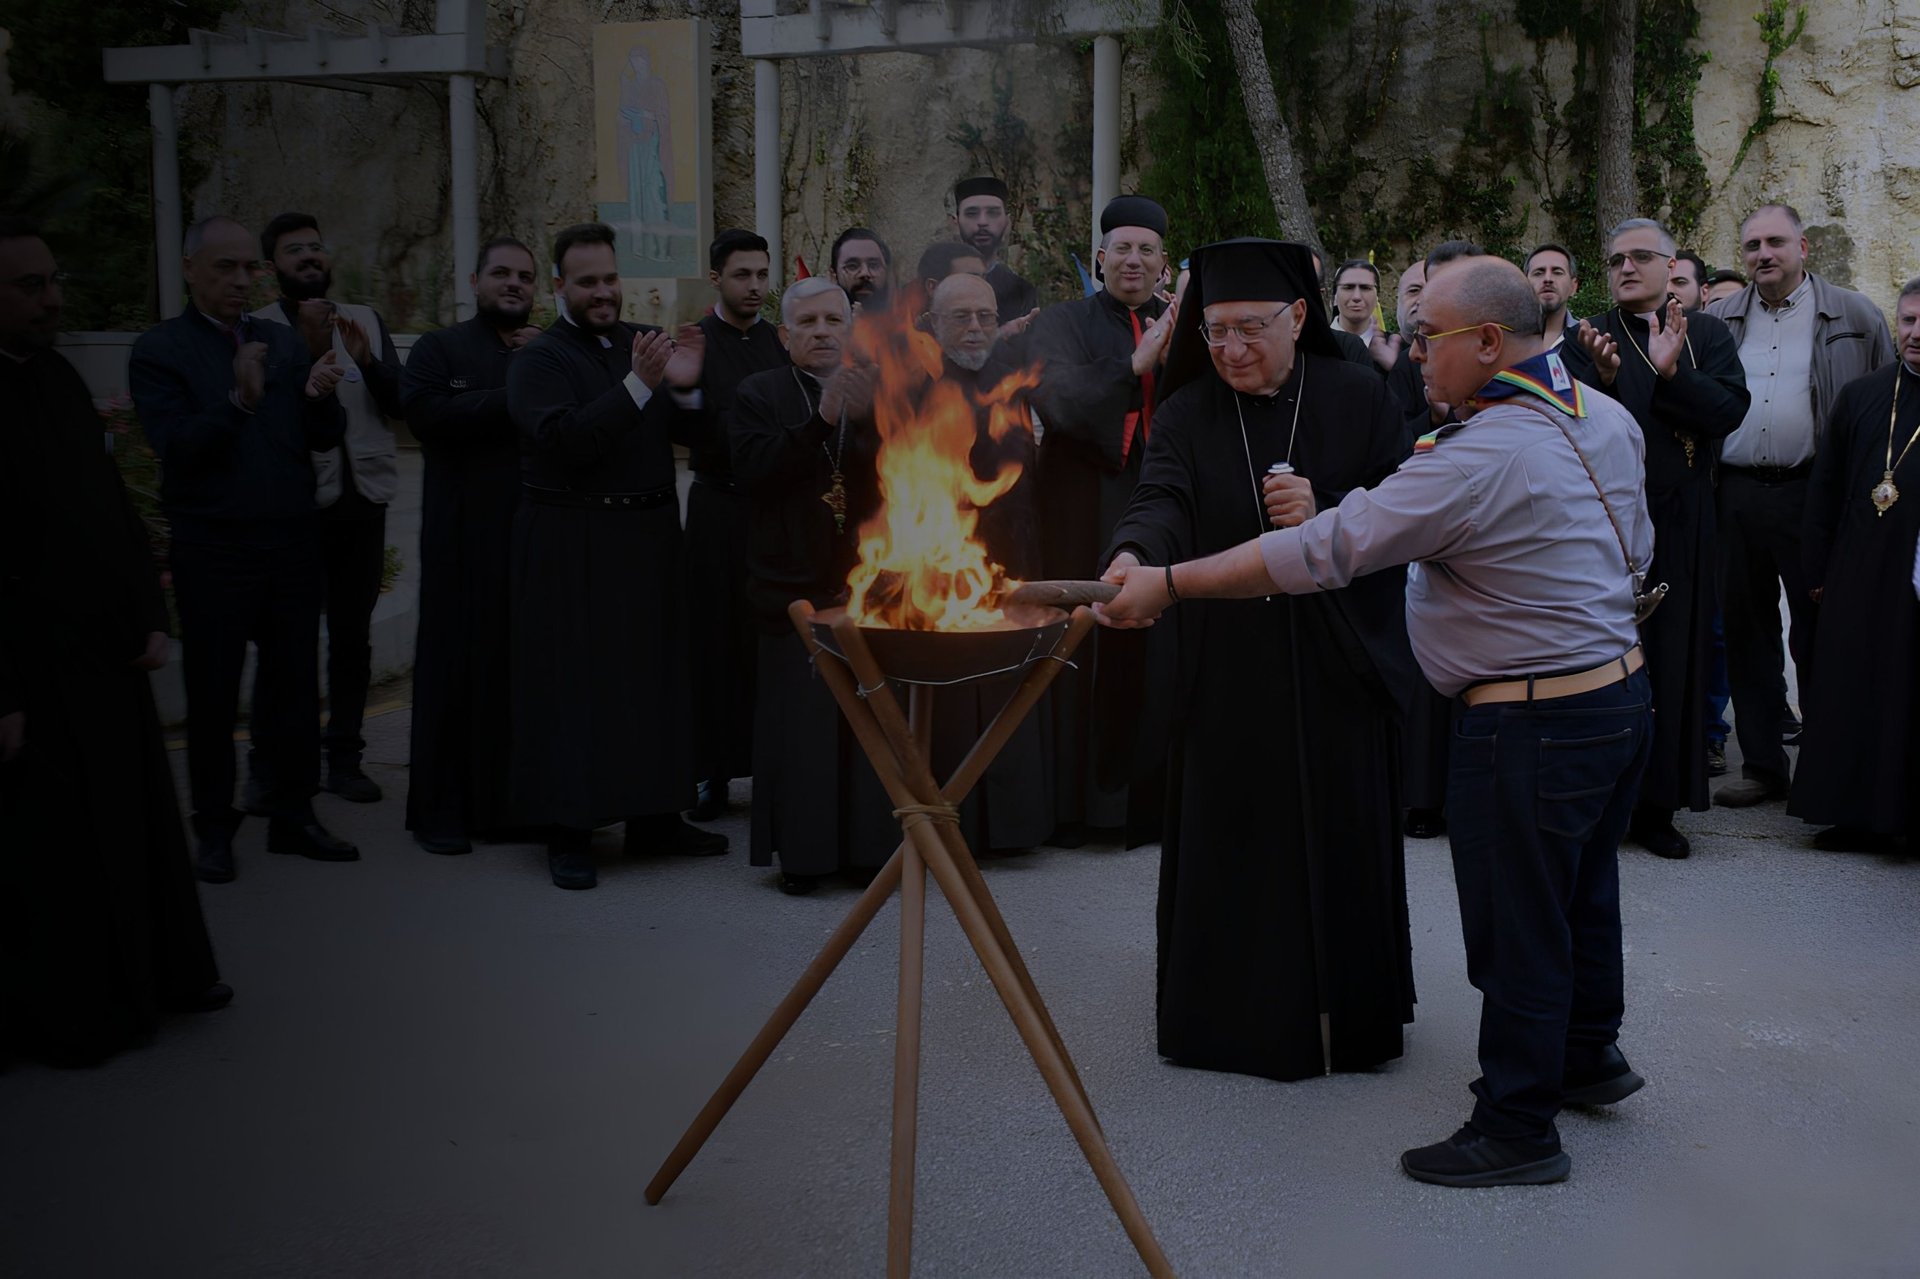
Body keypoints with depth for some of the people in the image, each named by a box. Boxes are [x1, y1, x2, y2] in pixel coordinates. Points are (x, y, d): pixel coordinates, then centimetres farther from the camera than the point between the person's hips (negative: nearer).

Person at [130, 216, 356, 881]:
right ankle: (213, 826, 15)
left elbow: (325, 438, 6)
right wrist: (239, 400, -29)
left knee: (293, 680, 9)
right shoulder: (159, 350, -3)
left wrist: (320, 397, -15)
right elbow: (176, 445, -15)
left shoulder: (283, 342, 10)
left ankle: (292, 813, 19)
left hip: (292, 542, 4)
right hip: (212, 547, -4)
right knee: (213, 690, 5)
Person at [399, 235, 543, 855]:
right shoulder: (441, 349, 7)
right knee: (458, 668, 1)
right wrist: (513, 400, -11)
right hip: (466, 542, -3)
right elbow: (427, 413, -13)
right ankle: (441, 810, 10)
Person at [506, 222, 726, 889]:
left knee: (656, 673, 10)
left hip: (650, 536, 5)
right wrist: (638, 385, -26)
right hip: (573, 549, -5)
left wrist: (685, 389, -14)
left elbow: (692, 435, 6)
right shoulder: (539, 360, -3)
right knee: (575, 685, -3)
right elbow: (563, 439, -21)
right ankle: (569, 833, 4)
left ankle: (655, 815, 21)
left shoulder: (645, 342, 12)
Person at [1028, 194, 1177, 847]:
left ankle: (1154, 803, 7)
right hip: (1087, 510, -2)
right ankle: (1073, 805, 6)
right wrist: (1133, 365, -21)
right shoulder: (1064, 322, 7)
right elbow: (1056, 396, -12)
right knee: (1083, 644, -2)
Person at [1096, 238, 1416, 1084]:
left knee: (1340, 843, 6)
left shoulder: (1357, 401, 2)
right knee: (1226, 847, 4)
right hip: (1224, 673, 0)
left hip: (1334, 668, 0)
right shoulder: (1187, 414, 2)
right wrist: (1132, 554, -38)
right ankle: (1226, 1018, 22)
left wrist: (1325, 513, -19)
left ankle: (1349, 1015, 26)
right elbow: (1164, 501, -16)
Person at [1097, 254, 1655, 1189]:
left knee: (1516, 923, 4)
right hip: (1624, 689, 9)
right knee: (1582, 892, 24)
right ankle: (1589, 1056, 42)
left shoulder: (1479, 460, -24)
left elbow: (1325, 552, -25)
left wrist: (1166, 583, -19)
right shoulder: (1605, 416, 4)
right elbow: (1634, 544, 17)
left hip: (1531, 726, -9)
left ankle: (1516, 1129, 17)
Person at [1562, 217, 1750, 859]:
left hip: (1679, 523, 2)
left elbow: (1730, 410, -8)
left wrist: (1672, 374, -22)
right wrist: (1605, 377, -29)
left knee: (1673, 659, 4)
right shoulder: (1588, 339, 3)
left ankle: (1658, 805, 13)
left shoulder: (1706, 335, 7)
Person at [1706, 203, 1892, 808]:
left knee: (1819, 634, 2)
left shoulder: (1853, 316, 4)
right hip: (1735, 498, 3)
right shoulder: (1718, 321, 11)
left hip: (1815, 493, -3)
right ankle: (1762, 765, 18)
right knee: (1746, 632, 7)